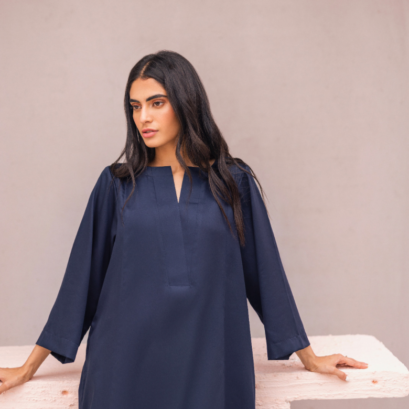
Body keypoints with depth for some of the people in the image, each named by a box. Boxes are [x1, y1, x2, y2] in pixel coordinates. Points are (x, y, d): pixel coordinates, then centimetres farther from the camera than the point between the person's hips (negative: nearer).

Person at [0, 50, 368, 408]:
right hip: (125, 368, 1)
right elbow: (82, 276, 4)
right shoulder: (117, 184, 1)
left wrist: (308, 357, 10)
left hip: (209, 367, 0)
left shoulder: (234, 182, 0)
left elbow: (265, 271, 5)